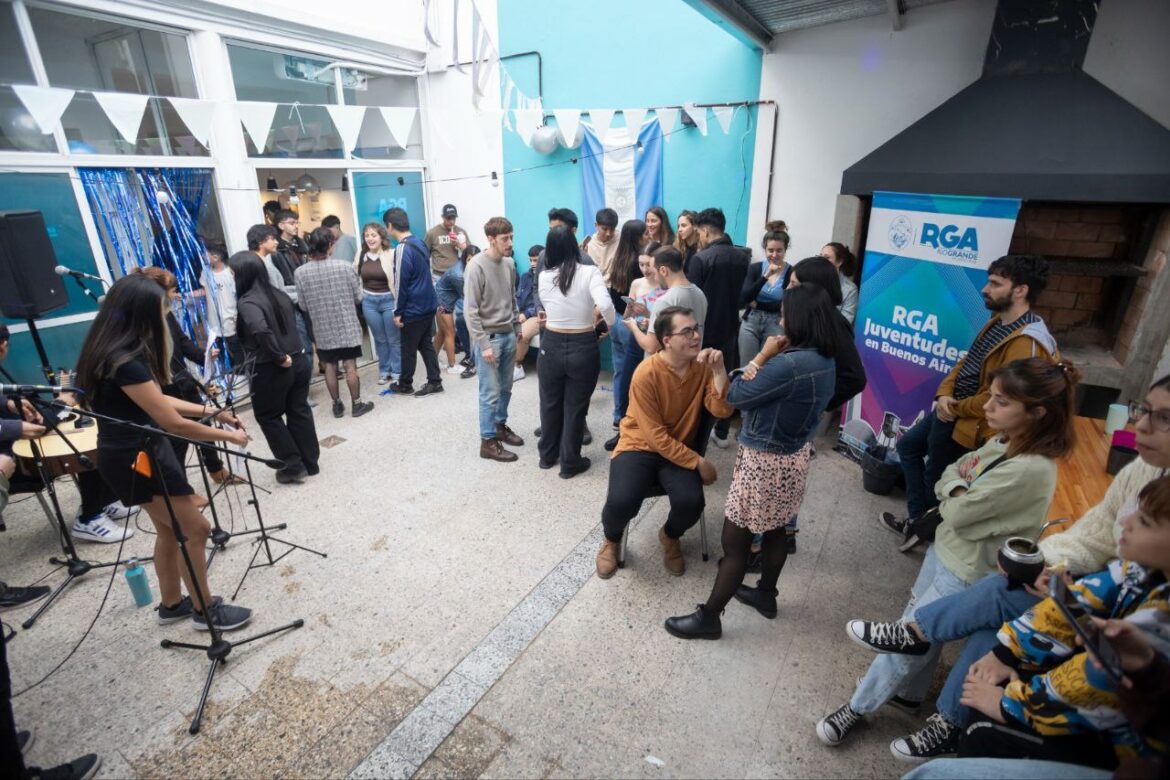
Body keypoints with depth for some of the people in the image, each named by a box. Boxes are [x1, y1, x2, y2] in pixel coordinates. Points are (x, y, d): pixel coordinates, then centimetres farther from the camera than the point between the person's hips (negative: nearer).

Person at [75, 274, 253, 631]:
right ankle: (205, 610, 18)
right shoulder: (125, 362, -28)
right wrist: (230, 436, -13)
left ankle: (172, 604, 36)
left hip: (143, 450, 10)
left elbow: (156, 400, 11)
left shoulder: (121, 351, 3)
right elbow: (174, 423, -25)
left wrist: (213, 411, 6)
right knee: (195, 530, 1)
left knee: (170, 530, 20)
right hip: (133, 459, -10)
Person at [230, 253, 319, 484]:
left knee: (268, 416, 12)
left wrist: (279, 357, -21)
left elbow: (261, 331, -32)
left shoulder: (247, 302, -15)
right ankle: (310, 463, 25)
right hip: (299, 361, 7)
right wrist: (288, 354, 11)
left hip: (271, 369, -7)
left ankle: (293, 467, 16)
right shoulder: (279, 294, 8)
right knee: (299, 411, 16)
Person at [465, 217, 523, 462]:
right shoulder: (477, 266, -15)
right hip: (489, 337, -6)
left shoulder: (509, 264, 6)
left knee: (505, 388, 15)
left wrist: (517, 329, 14)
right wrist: (483, 344, -18)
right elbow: (470, 311, -16)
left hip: (508, 335, 7)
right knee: (491, 392, -1)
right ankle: (488, 441, 11)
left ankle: (500, 426, 33)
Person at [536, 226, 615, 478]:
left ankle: (547, 455, 37)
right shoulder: (589, 272, -12)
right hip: (583, 348, -3)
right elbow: (605, 305, -25)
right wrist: (609, 324, -7)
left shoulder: (544, 277, -1)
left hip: (551, 346, 3)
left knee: (550, 404, 20)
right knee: (575, 408, 11)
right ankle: (570, 463, 25)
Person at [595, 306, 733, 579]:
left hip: (680, 449, 4)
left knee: (691, 503, -22)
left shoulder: (702, 366, -6)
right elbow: (656, 436, -20)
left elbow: (722, 411, -17)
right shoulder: (646, 374, -21)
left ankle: (670, 537, 17)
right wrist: (698, 462, -17)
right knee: (621, 503, -27)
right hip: (640, 447, -3)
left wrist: (719, 370, -27)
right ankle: (612, 540, 13)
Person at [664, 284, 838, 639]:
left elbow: (735, 397, -20)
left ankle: (709, 617, 19)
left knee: (734, 543, 4)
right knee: (774, 531, 26)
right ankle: (766, 594, 47)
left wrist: (763, 357, -13)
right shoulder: (824, 361, 0)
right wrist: (774, 359, -6)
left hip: (765, 462, -10)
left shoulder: (789, 365, -30)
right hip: (793, 457, 10)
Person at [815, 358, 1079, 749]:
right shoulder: (1005, 439, -4)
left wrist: (955, 491, -6)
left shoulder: (1030, 470, -31)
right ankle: (908, 690, 49)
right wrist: (959, 490, -15)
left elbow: (957, 513, -26)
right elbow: (950, 473, 6)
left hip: (969, 573, -8)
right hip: (946, 547, 8)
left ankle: (858, 707, 27)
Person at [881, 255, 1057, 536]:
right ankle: (918, 518, 33)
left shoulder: (1026, 342, -27)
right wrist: (944, 393, -6)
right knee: (907, 446, 21)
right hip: (949, 411, 10)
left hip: (967, 425, -10)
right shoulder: (998, 322, 5)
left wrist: (955, 408, -13)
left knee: (936, 479, 9)